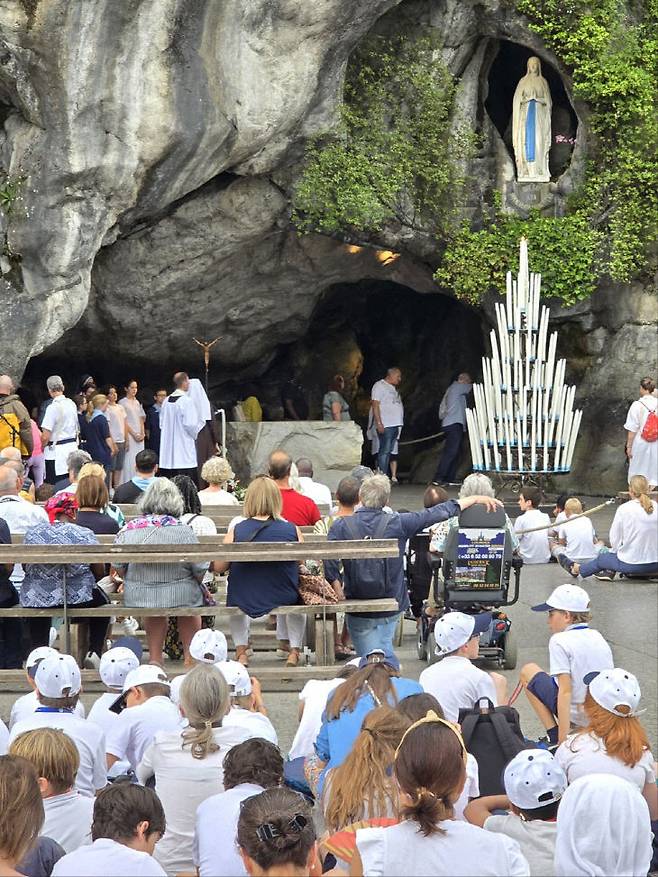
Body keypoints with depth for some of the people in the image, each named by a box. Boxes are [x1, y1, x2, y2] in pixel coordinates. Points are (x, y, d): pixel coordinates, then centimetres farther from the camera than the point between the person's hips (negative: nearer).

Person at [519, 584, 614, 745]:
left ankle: (555, 736, 3)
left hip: (577, 714, -8)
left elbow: (566, 691, -19)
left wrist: (562, 741, -21)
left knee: (528, 671, 11)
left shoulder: (559, 641, -12)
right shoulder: (598, 638, 9)